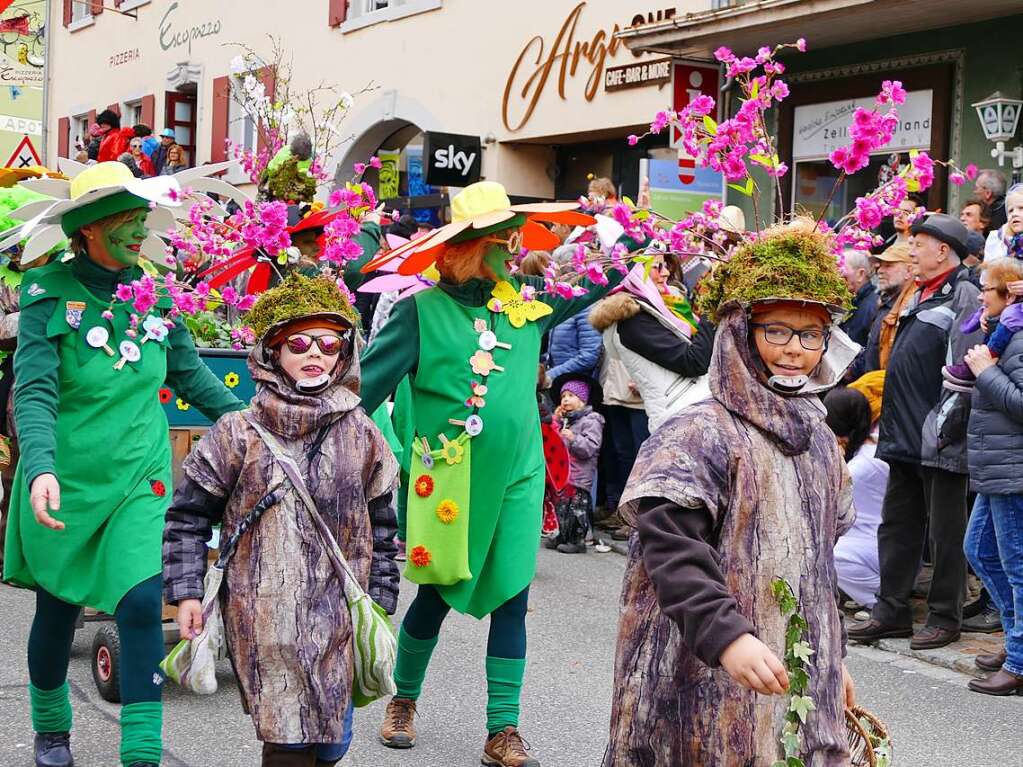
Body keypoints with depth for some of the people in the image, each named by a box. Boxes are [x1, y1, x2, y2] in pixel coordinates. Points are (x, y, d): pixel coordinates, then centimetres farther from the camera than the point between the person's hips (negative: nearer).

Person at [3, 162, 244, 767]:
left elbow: (191, 373, 13)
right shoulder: (49, 293, -10)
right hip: (65, 482, -2)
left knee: (142, 604, -11)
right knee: (57, 609, 13)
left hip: (140, 478, 2)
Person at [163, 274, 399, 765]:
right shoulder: (238, 434, -2)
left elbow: (381, 526, 12)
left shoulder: (361, 435, 6)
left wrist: (380, 601, 11)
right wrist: (185, 594, -3)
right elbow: (188, 517, 3)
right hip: (264, 614, -3)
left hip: (339, 612, 3)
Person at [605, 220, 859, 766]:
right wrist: (727, 637, -33)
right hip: (711, 682, -7)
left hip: (800, 676, 7)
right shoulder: (699, 434, -14)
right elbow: (670, 548, -23)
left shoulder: (818, 441, 11)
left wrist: (833, 659, 23)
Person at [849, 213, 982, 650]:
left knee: (946, 531, 2)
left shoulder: (963, 297, -11)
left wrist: (945, 425, -21)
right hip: (906, 437, 9)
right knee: (897, 525, 13)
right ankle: (892, 611, 21)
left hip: (940, 444, -9)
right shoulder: (920, 296, 18)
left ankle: (945, 618, 11)